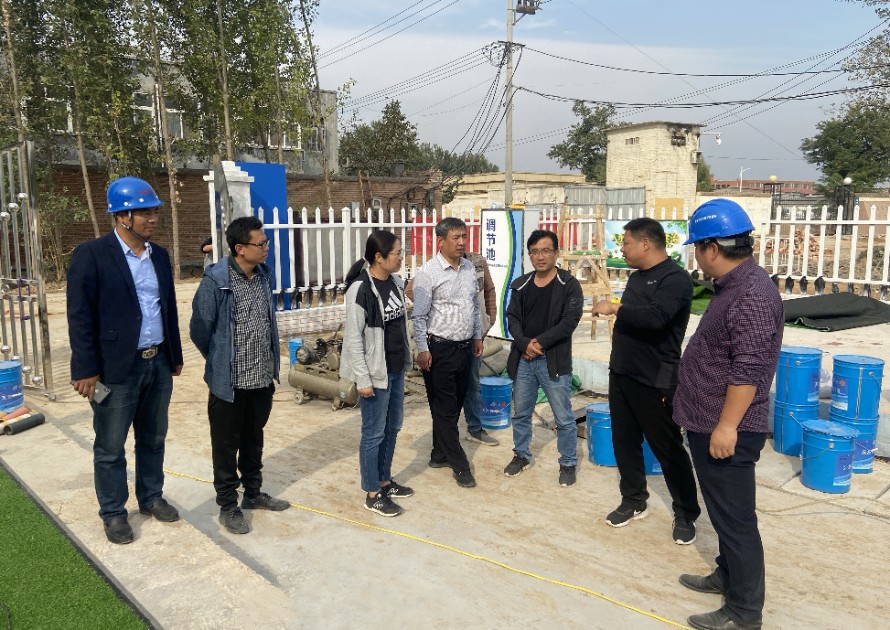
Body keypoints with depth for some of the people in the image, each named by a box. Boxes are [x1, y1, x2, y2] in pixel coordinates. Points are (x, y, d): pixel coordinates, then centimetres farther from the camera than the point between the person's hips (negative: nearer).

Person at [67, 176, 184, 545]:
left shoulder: (159, 255, 8)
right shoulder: (90, 255, -10)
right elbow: (80, 317, -11)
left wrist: (175, 356, 15)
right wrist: (87, 370, -14)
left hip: (158, 363, 6)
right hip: (116, 369, -5)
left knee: (153, 439, 18)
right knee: (110, 448, 9)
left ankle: (151, 497, 36)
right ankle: (113, 513, 25)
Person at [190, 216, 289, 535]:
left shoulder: (264, 275, 2)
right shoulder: (215, 281, -18)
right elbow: (199, 329, -11)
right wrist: (220, 362, 3)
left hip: (262, 377, 6)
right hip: (229, 381, -6)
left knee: (254, 439, 20)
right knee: (227, 445, 9)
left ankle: (253, 493, 36)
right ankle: (228, 505, 24)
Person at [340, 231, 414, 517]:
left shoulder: (394, 282, 4)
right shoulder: (360, 290, -20)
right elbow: (352, 338, -19)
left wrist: (406, 360, 16)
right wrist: (362, 379, -19)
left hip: (396, 369, 8)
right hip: (376, 373, -8)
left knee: (392, 428, 19)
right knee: (374, 433, 4)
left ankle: (385, 481, 36)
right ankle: (373, 495, 19)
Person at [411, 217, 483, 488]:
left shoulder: (469, 268, 7)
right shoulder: (428, 273, -13)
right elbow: (419, 315, -12)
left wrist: (477, 336, 16)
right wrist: (422, 350, -13)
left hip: (465, 347, 7)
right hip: (440, 349, -7)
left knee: (454, 406, 15)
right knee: (445, 409, 2)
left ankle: (440, 454, 31)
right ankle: (459, 464, 12)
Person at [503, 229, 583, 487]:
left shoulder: (569, 285, -6)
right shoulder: (521, 284, 8)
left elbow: (570, 321, -13)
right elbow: (512, 317, 5)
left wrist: (540, 343, -16)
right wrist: (525, 343, -13)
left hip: (554, 360, -4)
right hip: (524, 359, 4)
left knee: (564, 418, 4)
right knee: (521, 413, 16)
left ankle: (568, 463, 21)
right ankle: (522, 455, 34)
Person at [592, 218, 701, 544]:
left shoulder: (675, 278, -16)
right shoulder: (637, 277, 12)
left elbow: (655, 317, -32)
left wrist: (615, 308, -21)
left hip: (655, 382, -8)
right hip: (621, 375, 8)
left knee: (668, 448, 3)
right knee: (624, 442, 14)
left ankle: (686, 513, 18)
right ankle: (633, 501, 29)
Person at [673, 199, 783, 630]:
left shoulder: (752, 294, -22)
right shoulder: (732, 286, 11)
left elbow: (748, 370, -26)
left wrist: (726, 426, -23)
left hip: (726, 431, -10)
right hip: (709, 425, 10)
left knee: (735, 518, 1)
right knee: (724, 513, 22)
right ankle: (728, 575, 37)